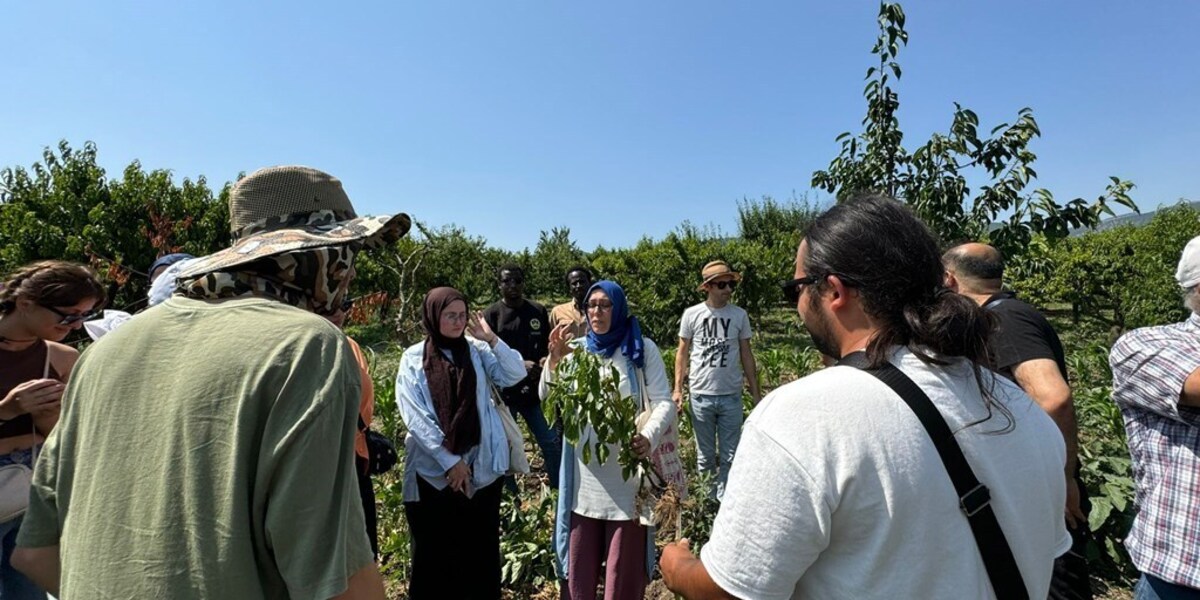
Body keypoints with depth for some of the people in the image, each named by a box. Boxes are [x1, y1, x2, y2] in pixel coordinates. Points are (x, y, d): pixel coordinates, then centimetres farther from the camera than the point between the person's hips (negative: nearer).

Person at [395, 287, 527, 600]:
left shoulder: (476, 350, 3)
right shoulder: (413, 358, -4)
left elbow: (515, 374, -4)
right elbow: (415, 416, -10)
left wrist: (491, 339, -12)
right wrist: (449, 461, -13)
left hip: (481, 465, 2)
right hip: (434, 470, -2)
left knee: (481, 547, 14)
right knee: (436, 552, 12)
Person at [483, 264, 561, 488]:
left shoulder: (538, 311, 6)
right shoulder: (491, 314, -4)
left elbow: (548, 345, 13)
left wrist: (546, 360, -10)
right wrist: (520, 364, -20)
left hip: (534, 388, 3)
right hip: (503, 390, -2)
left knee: (552, 443, 7)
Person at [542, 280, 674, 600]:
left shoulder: (642, 349, -4)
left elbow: (663, 402, -9)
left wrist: (648, 437, -28)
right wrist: (554, 360, -15)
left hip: (627, 467, -3)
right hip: (584, 472, 3)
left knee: (625, 558, 10)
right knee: (581, 559, 15)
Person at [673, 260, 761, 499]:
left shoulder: (739, 315, 0)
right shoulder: (692, 314, -4)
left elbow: (746, 355, 6)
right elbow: (682, 352, 3)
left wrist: (755, 393, 4)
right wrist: (677, 388, -5)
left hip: (731, 396, 1)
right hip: (701, 395, -1)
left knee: (729, 455, 10)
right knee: (705, 455, 13)